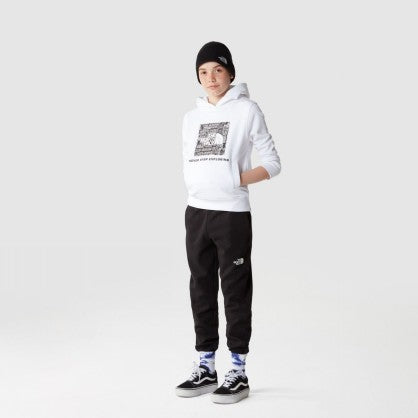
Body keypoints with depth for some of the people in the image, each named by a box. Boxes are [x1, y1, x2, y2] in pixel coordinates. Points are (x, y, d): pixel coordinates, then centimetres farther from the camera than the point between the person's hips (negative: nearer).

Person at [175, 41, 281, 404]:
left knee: (235, 291, 0)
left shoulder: (247, 109, -1)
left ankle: (238, 373, 6)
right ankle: (206, 368, 18)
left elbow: (273, 163, -2)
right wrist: (197, 193, 7)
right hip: (196, 214, 5)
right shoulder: (191, 117, 13)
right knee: (201, 290, 9)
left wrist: (237, 180, -12)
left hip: (232, 215, -5)